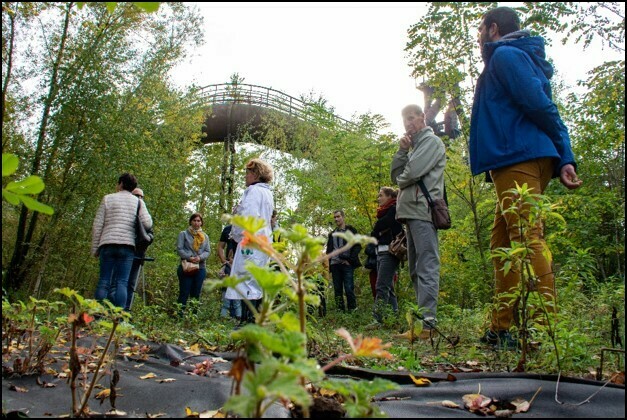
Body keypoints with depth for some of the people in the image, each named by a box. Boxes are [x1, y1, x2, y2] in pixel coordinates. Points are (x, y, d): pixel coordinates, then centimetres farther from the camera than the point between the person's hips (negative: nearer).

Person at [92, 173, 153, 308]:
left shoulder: (108, 198, 11)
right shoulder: (138, 201, 11)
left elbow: (97, 225, 6)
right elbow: (147, 224, -3)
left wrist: (94, 248, 10)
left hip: (107, 244, 0)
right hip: (127, 245, 0)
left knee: (104, 281, 1)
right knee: (122, 282, -3)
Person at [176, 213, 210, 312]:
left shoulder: (205, 236, 15)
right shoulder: (183, 234, 4)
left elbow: (207, 251, 7)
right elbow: (179, 249, -5)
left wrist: (200, 257, -14)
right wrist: (189, 257, -19)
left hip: (201, 268, 4)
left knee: (196, 294, 8)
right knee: (184, 293, -6)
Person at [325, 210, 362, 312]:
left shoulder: (351, 230, 7)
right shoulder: (332, 234, 21)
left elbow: (357, 246, -1)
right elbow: (329, 251, 21)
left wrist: (350, 259, -11)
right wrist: (328, 264, 9)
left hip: (347, 264, -5)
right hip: (335, 265, 5)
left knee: (349, 289, -10)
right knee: (337, 290, 3)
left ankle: (352, 310, -4)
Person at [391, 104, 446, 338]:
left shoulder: (431, 141, 0)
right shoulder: (414, 146, 26)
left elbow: (412, 172, -14)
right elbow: (396, 176, 18)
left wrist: (401, 182, 7)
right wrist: (402, 151, 6)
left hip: (423, 210, -10)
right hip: (411, 211, 10)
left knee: (426, 266, -15)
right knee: (415, 268, 9)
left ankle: (427, 322, -19)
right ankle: (423, 317, 14)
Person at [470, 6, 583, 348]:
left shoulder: (504, 55, -1)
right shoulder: (522, 58, 29)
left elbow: (538, 105, -13)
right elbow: (547, 110, 18)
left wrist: (563, 155, 0)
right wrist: (564, 160, 8)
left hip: (516, 159, -10)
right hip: (520, 164, 10)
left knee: (527, 238, -14)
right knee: (502, 242, 9)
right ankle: (501, 327, 12)